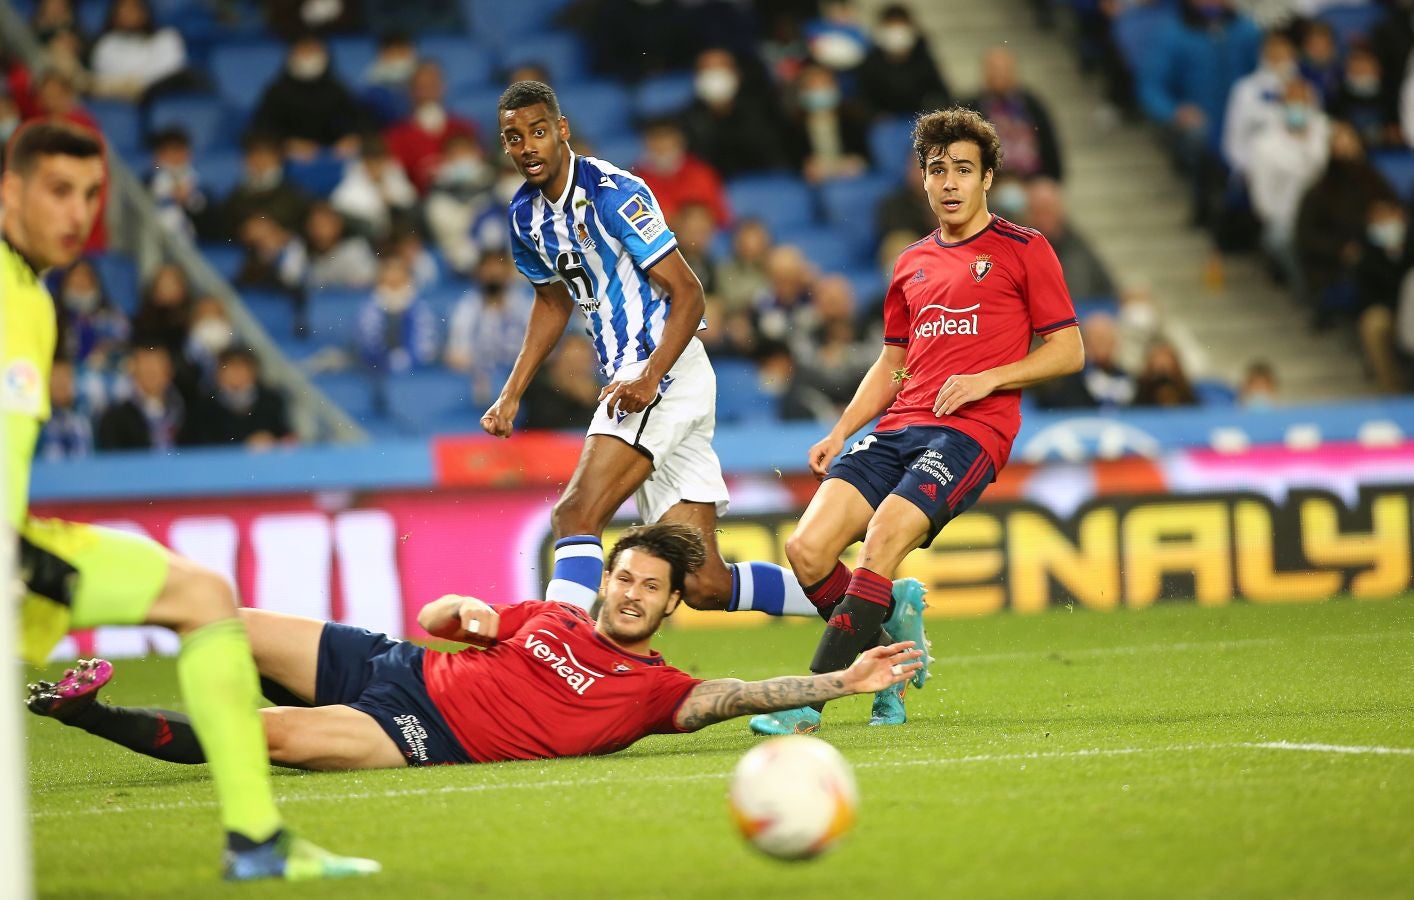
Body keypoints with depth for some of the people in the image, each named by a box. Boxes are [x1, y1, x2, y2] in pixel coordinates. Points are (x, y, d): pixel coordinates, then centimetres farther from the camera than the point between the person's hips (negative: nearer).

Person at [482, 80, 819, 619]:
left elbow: (688, 294, -16)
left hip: (668, 373, -8)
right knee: (707, 586, 2)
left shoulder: (612, 193, -13)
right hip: (629, 381, 8)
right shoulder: (526, 214, 10)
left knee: (576, 516, -22)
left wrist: (651, 377, -29)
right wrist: (512, 394, 18)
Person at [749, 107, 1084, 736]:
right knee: (806, 550, -15)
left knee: (883, 537, -29)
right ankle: (891, 632, 13)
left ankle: (811, 700, -29)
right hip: (898, 426, 6)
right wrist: (840, 433, 15)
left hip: (971, 429, -6)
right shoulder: (912, 264, 24)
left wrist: (988, 378, -10)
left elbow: (1068, 351, 4)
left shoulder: (1024, 250, 7)